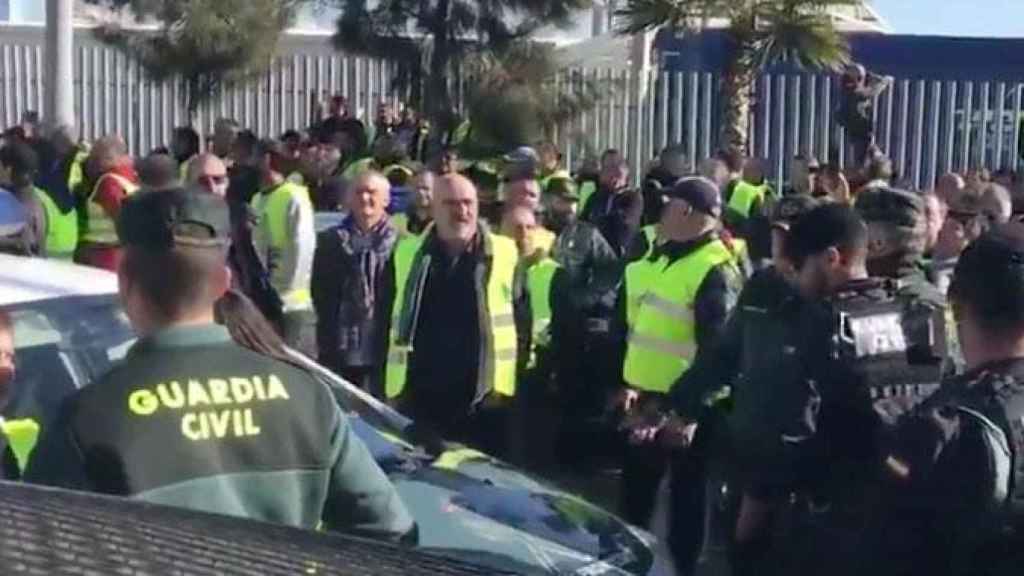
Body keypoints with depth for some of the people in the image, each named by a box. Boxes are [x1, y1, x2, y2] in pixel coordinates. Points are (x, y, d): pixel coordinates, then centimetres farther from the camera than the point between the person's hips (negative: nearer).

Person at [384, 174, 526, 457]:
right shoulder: (407, 253, 6)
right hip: (418, 397, 2)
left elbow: (522, 318, 3)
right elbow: (385, 319, 10)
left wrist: (510, 385, -3)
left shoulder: (505, 253, 0)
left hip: (484, 398, -2)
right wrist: (393, 386, 6)